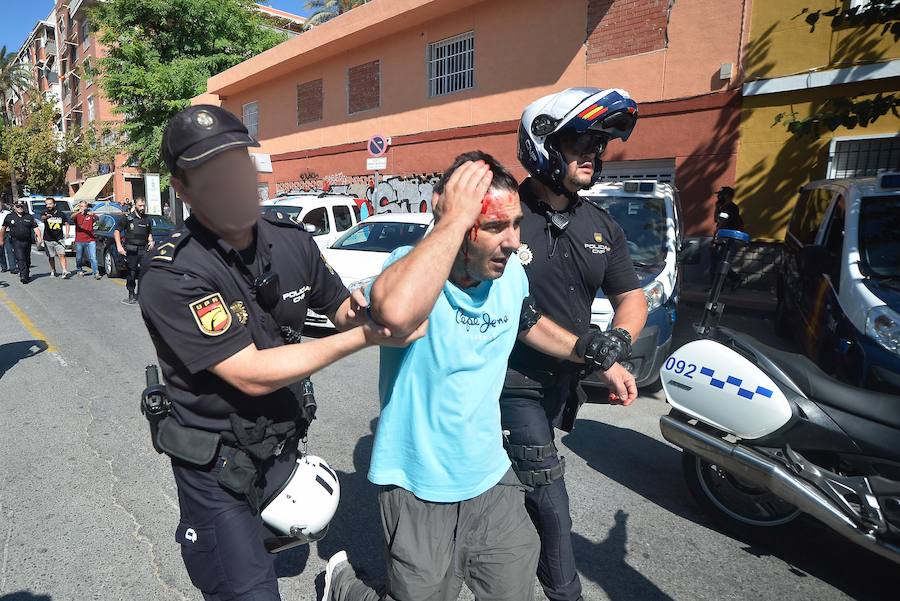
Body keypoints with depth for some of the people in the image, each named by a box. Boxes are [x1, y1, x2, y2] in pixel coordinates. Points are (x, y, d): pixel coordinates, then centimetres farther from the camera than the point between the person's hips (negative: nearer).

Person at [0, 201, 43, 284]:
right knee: (20, 259, -15)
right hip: (16, 242, -3)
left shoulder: (29, 217, 6)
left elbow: (36, 228, 1)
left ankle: (27, 275, 28)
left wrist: (39, 237, -15)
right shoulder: (9, 217, 4)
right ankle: (23, 276, -21)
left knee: (27, 259, 13)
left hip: (27, 242, 3)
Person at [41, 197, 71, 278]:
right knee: (51, 257, 11)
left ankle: (65, 272, -21)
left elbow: (66, 223, 15)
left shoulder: (61, 214, 4)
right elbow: (42, 218, -24)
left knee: (62, 255, -15)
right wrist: (46, 217, -49)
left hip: (59, 239, -1)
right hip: (48, 240, 1)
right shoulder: (45, 213, -1)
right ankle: (53, 271, 25)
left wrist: (67, 233, -4)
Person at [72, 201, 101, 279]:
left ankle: (96, 273, -13)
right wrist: (79, 212, -37)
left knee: (93, 258, -9)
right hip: (79, 241, 1)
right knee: (79, 258, 11)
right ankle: (79, 271, 29)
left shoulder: (90, 215, 6)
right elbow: (72, 217, -18)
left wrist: (92, 214, -38)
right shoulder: (77, 215, 5)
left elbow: (96, 218, -15)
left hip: (90, 241, -1)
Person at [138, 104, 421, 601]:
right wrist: (363, 336, -28)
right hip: (216, 468, -5)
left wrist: (361, 309, -18)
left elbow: (340, 308, 7)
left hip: (284, 444, 6)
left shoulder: (293, 242, -8)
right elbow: (252, 375, -28)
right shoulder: (171, 277, -25)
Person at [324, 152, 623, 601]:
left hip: (491, 478, 6)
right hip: (421, 492, -5)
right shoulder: (411, 264, -23)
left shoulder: (512, 273, -3)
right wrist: (454, 219, -38)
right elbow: (395, 313, -48)